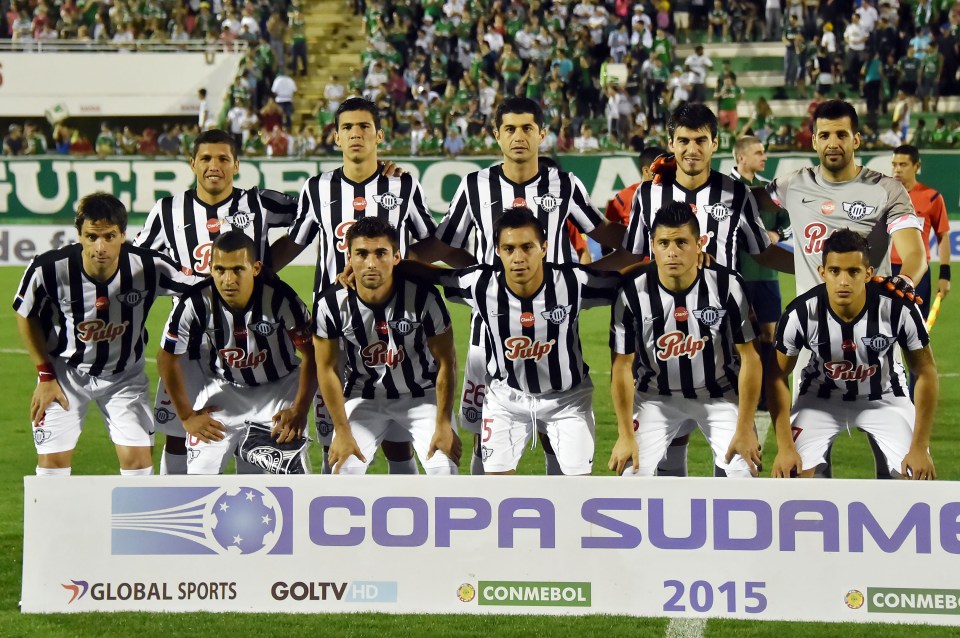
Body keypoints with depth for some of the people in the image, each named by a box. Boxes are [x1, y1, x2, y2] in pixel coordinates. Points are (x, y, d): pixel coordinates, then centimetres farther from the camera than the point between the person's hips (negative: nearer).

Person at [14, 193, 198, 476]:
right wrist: (45, 376, -6)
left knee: (138, 459, -7)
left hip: (125, 375, 1)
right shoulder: (49, 269, -27)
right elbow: (26, 317, -6)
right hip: (65, 371, -1)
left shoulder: (149, 267, -27)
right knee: (53, 461, -4)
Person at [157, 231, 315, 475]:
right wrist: (187, 415, -2)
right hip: (223, 390, 1)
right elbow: (168, 359, -7)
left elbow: (311, 354, -12)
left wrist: (300, 409, -13)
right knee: (200, 473, -8)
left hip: (279, 388, -1)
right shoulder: (195, 303, -24)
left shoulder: (280, 298, -27)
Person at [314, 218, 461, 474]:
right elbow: (327, 369, -9)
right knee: (344, 471, -13)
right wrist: (342, 431, -9)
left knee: (444, 469, -13)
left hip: (421, 395, -1)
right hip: (363, 397, 1)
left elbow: (446, 362, -14)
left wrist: (443, 425, -13)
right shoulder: (331, 305, -20)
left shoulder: (424, 297, -24)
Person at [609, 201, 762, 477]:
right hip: (657, 396, 1)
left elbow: (749, 358, -12)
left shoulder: (727, 286, -20)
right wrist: (626, 435, -9)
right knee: (631, 471, -15)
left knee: (744, 471, -16)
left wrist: (745, 429, -13)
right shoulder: (633, 293, -18)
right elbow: (622, 366, -9)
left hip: (720, 394, 0)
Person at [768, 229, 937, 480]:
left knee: (919, 475, -15)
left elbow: (926, 374, -16)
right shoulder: (800, 313, -27)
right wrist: (784, 447, -18)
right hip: (821, 398, 0)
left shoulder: (899, 308, -28)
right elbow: (777, 377, -13)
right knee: (790, 471, -18)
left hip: (884, 397, 0)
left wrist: (919, 448, -18)